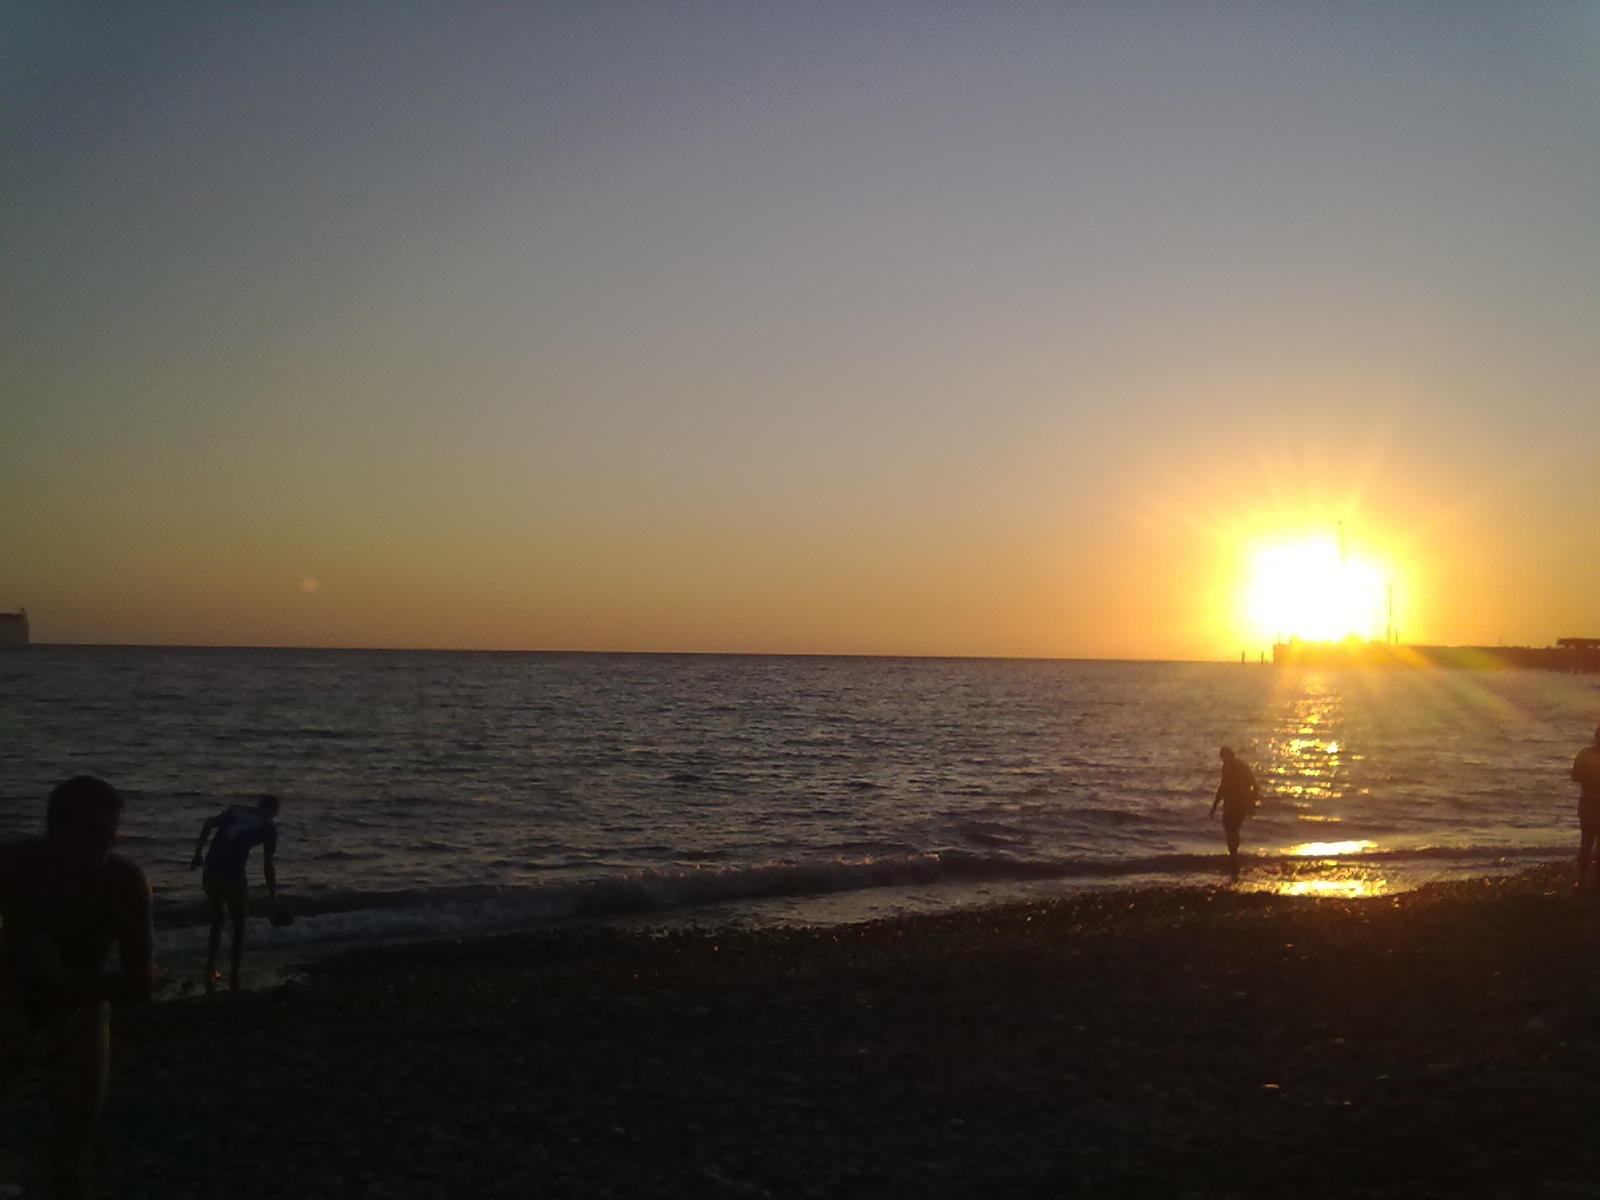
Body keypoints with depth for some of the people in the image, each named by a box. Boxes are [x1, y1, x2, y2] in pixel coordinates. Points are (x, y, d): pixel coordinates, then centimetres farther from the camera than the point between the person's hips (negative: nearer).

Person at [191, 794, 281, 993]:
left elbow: (209, 823, 3)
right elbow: (267, 866, 4)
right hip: (233, 875, -4)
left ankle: (210, 973, 25)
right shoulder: (268, 826, 8)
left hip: (211, 871, 4)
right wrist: (273, 900, 7)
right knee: (239, 926, 14)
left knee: (217, 921, 24)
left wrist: (198, 853, 6)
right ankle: (233, 980, 13)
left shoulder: (235, 809, 20)